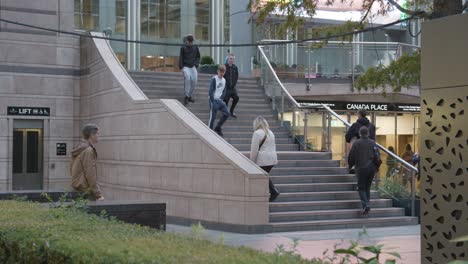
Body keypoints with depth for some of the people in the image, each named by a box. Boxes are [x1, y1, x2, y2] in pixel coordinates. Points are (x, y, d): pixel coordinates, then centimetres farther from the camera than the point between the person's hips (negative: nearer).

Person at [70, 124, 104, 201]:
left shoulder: (79, 148, 13)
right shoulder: (88, 150, -17)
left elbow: (71, 168, 19)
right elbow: (90, 174, -21)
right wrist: (98, 195, -19)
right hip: (84, 187, -10)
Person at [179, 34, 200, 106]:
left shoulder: (195, 47, 8)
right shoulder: (183, 48, 2)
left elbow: (198, 57, 15)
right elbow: (181, 58, 4)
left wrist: (196, 65, 1)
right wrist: (181, 67, -5)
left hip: (193, 67, 3)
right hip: (185, 66, -3)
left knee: (194, 80, -10)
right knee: (187, 77, -27)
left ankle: (190, 96, 10)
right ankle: (186, 96, -24)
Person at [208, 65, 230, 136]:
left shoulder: (224, 80, 10)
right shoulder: (214, 79, -10)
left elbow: (224, 91, 13)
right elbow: (210, 91, -14)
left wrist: (221, 99, -2)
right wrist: (213, 102, -18)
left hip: (220, 100, 6)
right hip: (214, 100, -6)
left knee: (227, 113, 0)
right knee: (212, 117, -4)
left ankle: (218, 128, 15)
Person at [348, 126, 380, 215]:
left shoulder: (356, 143, -4)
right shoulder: (373, 143, 5)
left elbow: (351, 157, 0)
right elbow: (377, 157, 5)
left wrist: (350, 166, 18)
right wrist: (377, 166, 19)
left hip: (361, 168, -3)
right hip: (372, 168, 3)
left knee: (361, 188, 3)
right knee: (367, 187, 15)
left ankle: (366, 205, -15)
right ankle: (366, 204, 14)